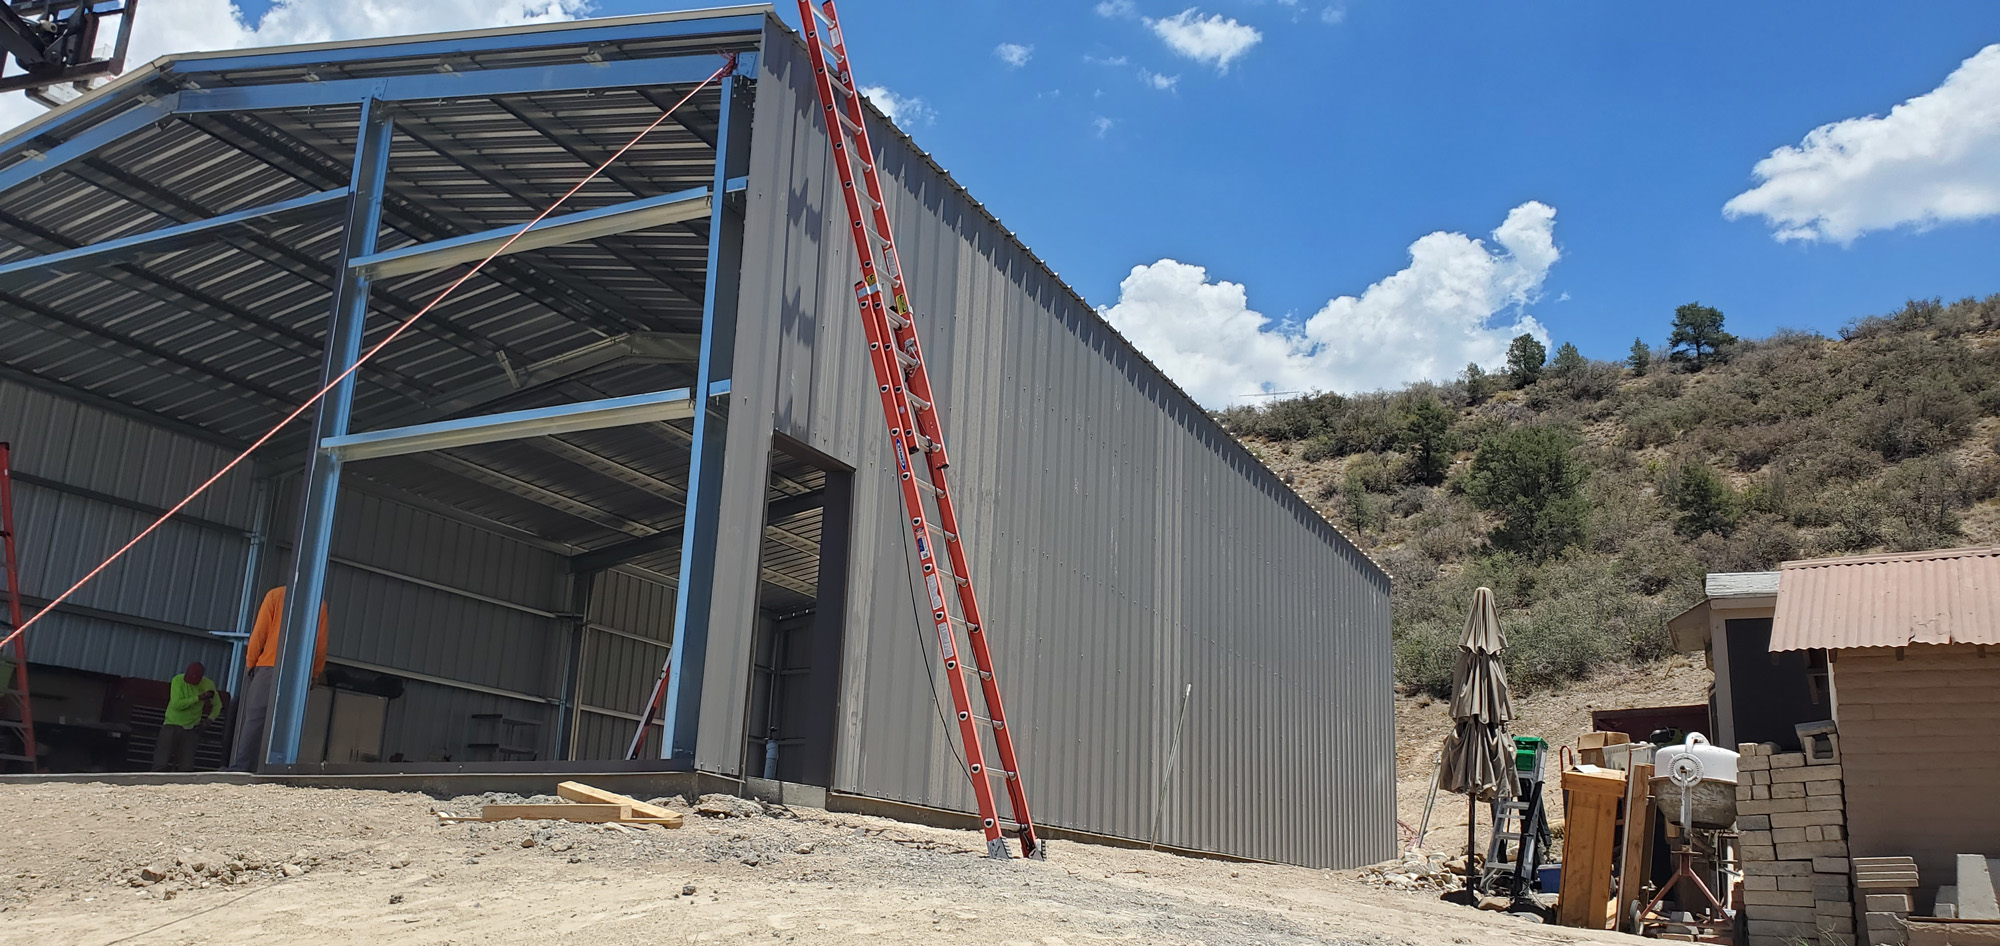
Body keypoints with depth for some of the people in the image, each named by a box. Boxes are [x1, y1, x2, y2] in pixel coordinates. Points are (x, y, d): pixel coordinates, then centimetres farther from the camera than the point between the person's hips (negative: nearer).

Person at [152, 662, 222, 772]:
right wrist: (199, 698, -26)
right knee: (161, 764, -11)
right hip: (172, 724, -2)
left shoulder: (208, 684, -4)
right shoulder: (178, 680, -13)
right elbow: (176, 704, -23)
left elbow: (217, 705, 12)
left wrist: (210, 719, -3)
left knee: (186, 767, -4)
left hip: (191, 729, 2)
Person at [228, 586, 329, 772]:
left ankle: (240, 767, -7)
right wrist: (316, 673, 16)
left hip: (269, 666, -1)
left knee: (255, 718, -1)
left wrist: (250, 662, 7)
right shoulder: (319, 603, 9)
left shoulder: (275, 595, 4)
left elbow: (259, 632, -1)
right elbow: (322, 643, 8)